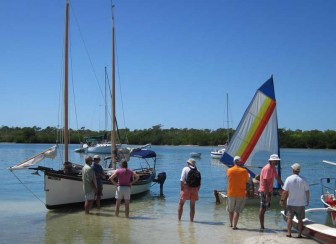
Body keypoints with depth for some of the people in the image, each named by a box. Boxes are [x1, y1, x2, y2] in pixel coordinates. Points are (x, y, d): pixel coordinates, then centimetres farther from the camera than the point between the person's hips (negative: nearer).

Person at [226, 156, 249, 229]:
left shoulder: (229, 170, -4)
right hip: (241, 194, -2)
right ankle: (234, 226, -3)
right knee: (237, 211, 0)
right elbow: (247, 181, 1)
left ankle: (231, 223, 30)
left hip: (231, 193, 2)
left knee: (230, 210, 19)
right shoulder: (244, 171, -10)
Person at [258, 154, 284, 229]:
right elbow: (265, 182, -24)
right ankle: (262, 226, 1)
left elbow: (277, 177, 23)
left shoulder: (273, 168, 9)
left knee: (265, 208, 14)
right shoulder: (267, 168, -20)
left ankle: (262, 225, 23)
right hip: (264, 191, -10)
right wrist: (267, 194, -26)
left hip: (269, 191, 10)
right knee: (262, 208, -4)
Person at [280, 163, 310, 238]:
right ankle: (299, 234, 12)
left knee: (289, 218, 12)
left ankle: (289, 233, 14)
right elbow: (307, 191, -2)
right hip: (301, 204, 1)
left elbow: (285, 192, -11)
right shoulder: (303, 180, -7)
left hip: (291, 203, -1)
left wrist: (282, 200, 0)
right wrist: (307, 200, 12)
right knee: (300, 219, 10)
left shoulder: (289, 179, -10)